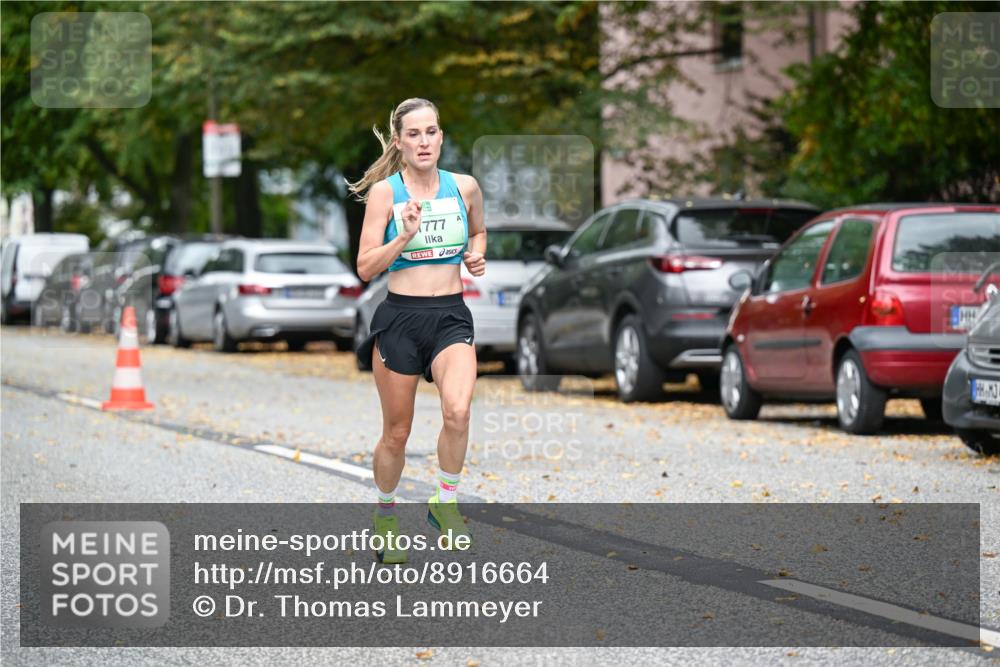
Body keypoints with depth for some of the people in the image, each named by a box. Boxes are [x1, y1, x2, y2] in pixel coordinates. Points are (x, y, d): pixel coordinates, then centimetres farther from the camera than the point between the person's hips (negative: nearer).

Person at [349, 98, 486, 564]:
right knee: (396, 433, 7)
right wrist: (406, 235, -22)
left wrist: (477, 254, 4)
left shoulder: (464, 187, 4)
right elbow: (365, 268, -8)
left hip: (451, 317, 1)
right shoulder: (384, 192, -5)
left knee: (457, 412, -25)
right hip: (400, 318, -1)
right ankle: (385, 515, 32)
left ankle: (445, 502, -4)